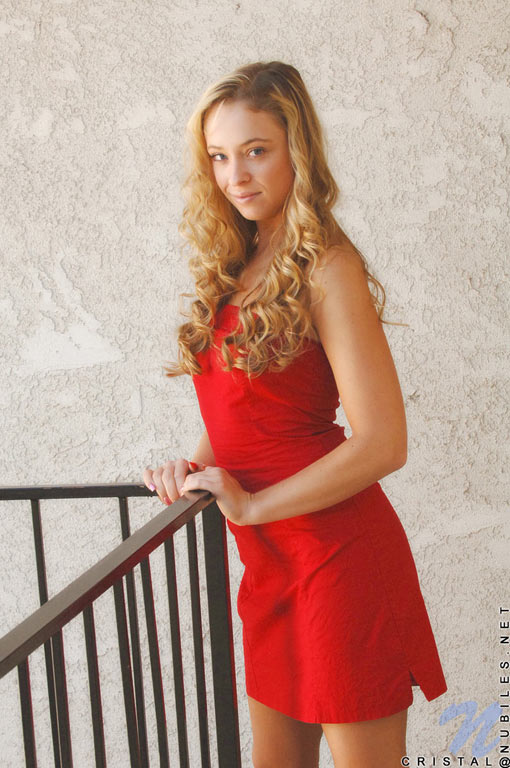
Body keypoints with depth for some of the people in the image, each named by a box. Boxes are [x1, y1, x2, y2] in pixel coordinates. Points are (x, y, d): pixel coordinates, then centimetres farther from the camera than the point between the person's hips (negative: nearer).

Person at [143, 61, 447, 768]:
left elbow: (383, 443, -19)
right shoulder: (237, 266, 11)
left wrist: (250, 505, -13)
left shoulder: (326, 266, -13)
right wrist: (197, 465, 0)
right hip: (272, 560, 8)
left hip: (338, 554, -8)